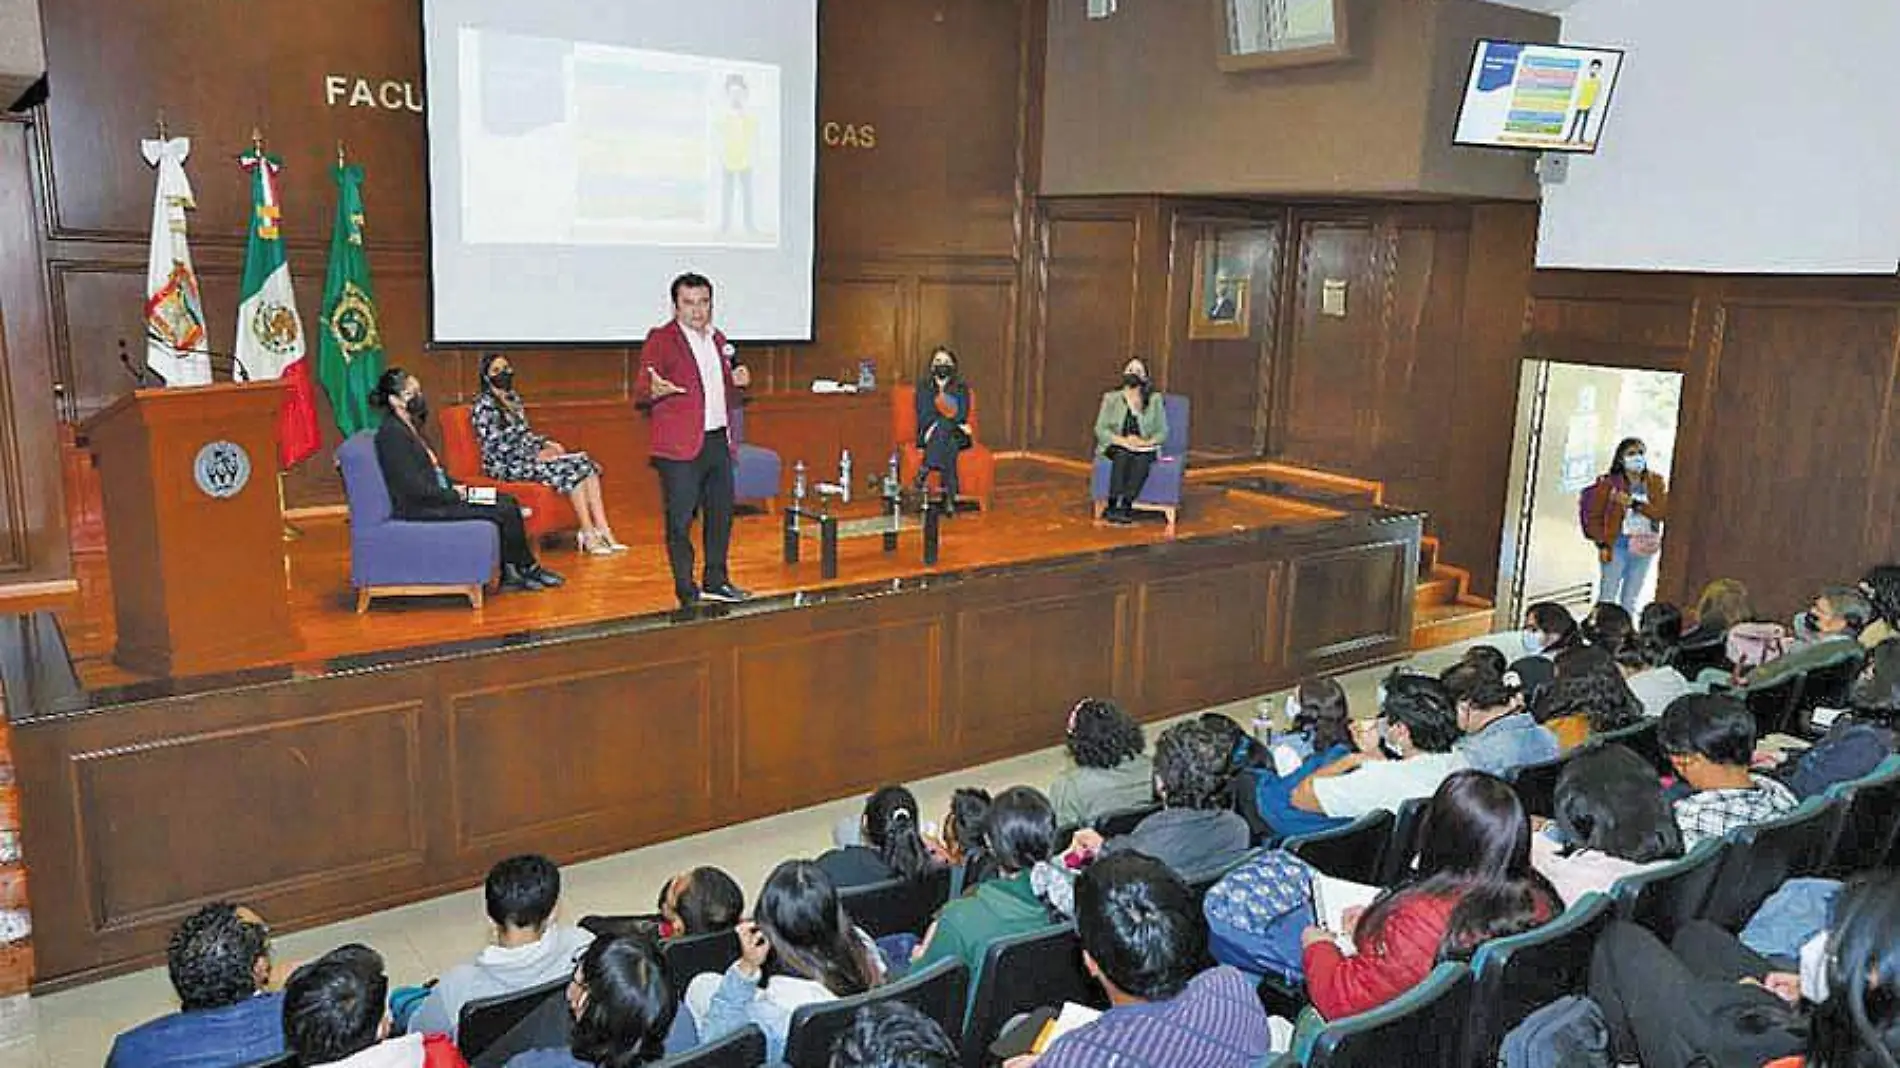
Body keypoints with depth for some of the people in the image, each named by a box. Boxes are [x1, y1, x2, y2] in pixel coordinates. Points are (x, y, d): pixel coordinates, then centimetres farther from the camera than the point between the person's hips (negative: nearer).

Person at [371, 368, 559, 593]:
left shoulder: (411, 425, 13)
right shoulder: (391, 433, -17)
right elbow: (414, 488, -21)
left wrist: (455, 487, 4)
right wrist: (455, 495, -12)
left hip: (437, 496, 10)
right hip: (418, 508, -10)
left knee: (508, 502, -1)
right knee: (503, 510, -15)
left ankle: (511, 575, -2)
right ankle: (529, 568, 4)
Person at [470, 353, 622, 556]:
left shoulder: (514, 398, 16)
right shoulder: (484, 405, -10)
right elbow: (494, 446, -16)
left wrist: (547, 443, 1)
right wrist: (537, 455, -16)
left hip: (526, 457, 8)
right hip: (504, 465, -8)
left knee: (586, 463, -12)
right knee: (571, 470, -24)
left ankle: (603, 530, -19)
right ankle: (588, 535, -19)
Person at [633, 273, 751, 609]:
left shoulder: (718, 340, 16)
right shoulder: (660, 340, -5)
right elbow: (639, 392, -10)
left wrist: (737, 382, 6)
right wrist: (655, 391, -32)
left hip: (718, 442, 7)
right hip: (681, 446, -7)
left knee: (721, 514, 13)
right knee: (680, 521, -1)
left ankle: (716, 582, 26)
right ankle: (687, 592, 8)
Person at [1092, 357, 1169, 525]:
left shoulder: (1154, 401, 10)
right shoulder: (1111, 398, 9)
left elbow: (1162, 432, 5)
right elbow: (1100, 429, 1)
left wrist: (1145, 442, -15)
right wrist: (1122, 440, -16)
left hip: (1144, 449, 0)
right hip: (1116, 447, 0)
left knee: (1142, 458, -35)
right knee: (1123, 454, -35)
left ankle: (1126, 506, -42)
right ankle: (1113, 504, -39)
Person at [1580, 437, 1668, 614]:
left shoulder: (1655, 482, 7)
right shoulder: (1609, 483, -4)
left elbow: (1663, 511, -6)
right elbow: (1593, 516, -3)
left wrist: (1634, 503, -17)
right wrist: (1602, 543, -10)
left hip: (1644, 548, 4)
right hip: (1617, 545, -4)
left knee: (1630, 600, 11)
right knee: (1607, 598, -3)